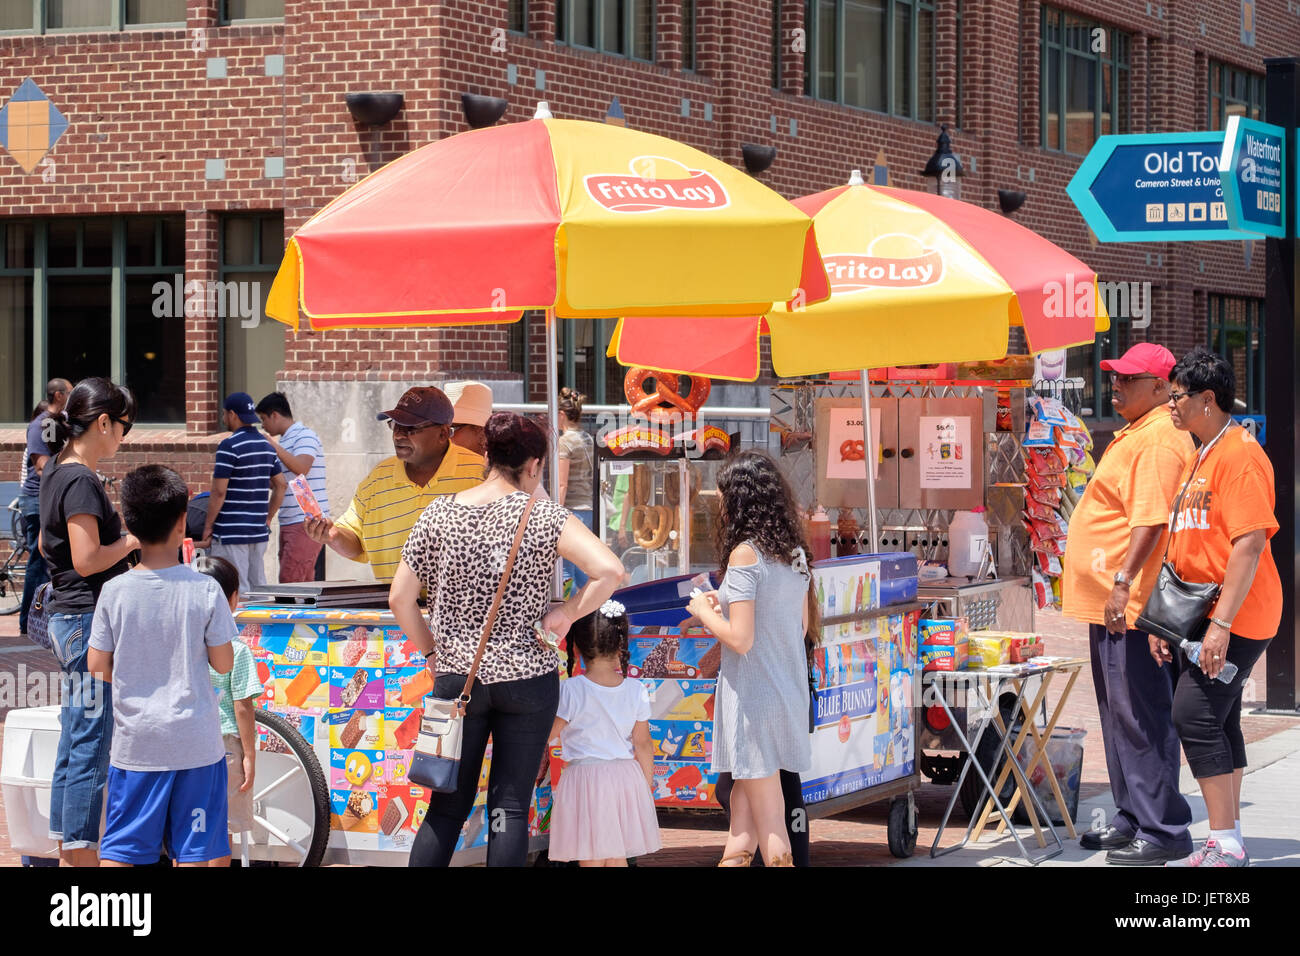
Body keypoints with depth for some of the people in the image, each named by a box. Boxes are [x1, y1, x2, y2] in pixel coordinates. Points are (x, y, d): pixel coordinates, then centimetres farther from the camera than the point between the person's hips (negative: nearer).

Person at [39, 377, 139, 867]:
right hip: (89, 620, -10)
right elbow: (87, 560, -23)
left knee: (74, 744, 15)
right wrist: (133, 539, -9)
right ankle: (84, 856, -4)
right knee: (92, 745, -6)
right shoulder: (81, 481, -18)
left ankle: (67, 853, 21)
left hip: (67, 619, 10)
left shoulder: (55, 471, 12)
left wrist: (118, 525, 14)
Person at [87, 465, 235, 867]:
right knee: (194, 850, 5)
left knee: (119, 849, 7)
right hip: (196, 741, -1)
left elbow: (98, 665, -2)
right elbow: (223, 663, -3)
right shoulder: (205, 591, -10)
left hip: (135, 741, 1)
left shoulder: (114, 592, -7)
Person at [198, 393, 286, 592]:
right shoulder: (266, 445, 11)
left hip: (231, 533, -8)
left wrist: (207, 528, -7)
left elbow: (219, 491, -15)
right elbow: (281, 485, 16)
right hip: (259, 531, 8)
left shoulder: (229, 446, -13)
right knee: (258, 588, 12)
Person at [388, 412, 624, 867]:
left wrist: (430, 650, 13)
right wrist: (566, 613, -7)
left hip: (457, 676, 2)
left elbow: (399, 597, 1)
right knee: (511, 808, 4)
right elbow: (610, 570, -20)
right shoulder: (542, 515, -9)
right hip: (527, 676, -2)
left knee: (448, 805, 12)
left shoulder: (439, 513, -1)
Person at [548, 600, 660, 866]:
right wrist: (647, 788, 14)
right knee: (617, 859, 13)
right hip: (626, 776, 4)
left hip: (583, 776, -4)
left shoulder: (570, 691, -12)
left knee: (591, 861, 1)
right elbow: (644, 745, 4)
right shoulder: (636, 691, -2)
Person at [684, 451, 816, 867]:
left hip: (754, 698, -8)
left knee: (767, 817, -1)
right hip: (789, 691, 8)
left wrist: (704, 613, -2)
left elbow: (741, 639, -20)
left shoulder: (745, 554, -16)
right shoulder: (795, 552, 7)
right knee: (744, 794, 16)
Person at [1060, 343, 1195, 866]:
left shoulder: (1159, 440, -16)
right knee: (1119, 715, 16)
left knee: (1141, 716, -9)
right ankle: (1133, 818, 24)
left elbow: (1150, 520, -25)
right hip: (1112, 604, 11)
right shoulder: (1136, 434, 19)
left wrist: (1123, 580, -29)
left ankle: (1162, 830, -7)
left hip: (1133, 604, -11)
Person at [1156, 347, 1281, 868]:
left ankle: (1225, 845, -9)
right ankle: (1228, 842, 16)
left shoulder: (1239, 454, -14)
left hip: (1235, 616, -10)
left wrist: (1221, 622, -25)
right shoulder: (1199, 458, 18)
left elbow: (1250, 542, -22)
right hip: (1203, 615, 10)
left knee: (1196, 714, -13)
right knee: (1218, 721, 10)